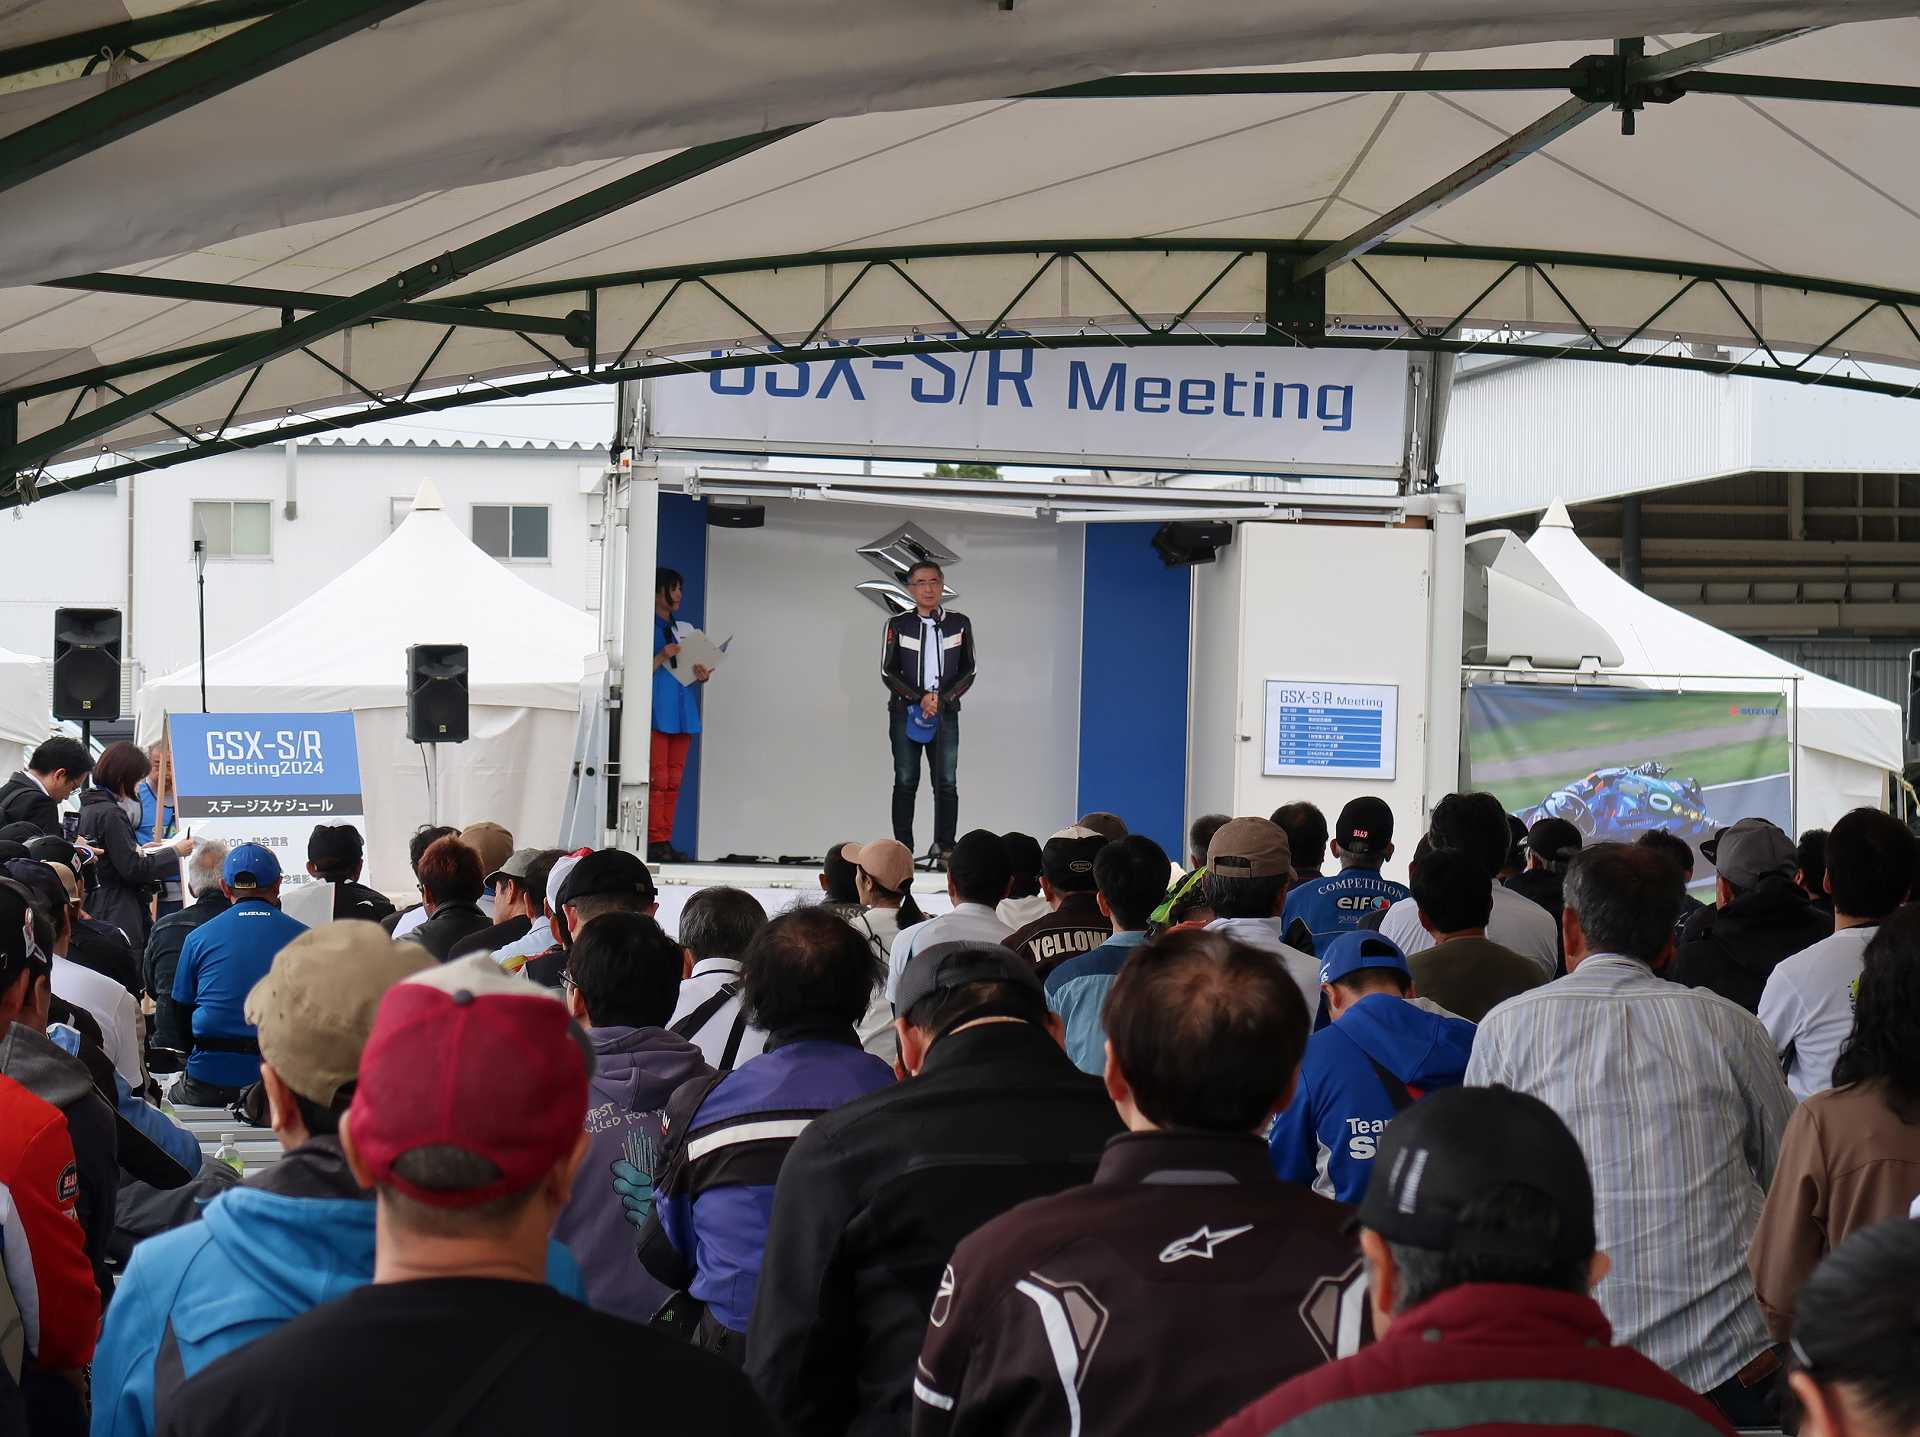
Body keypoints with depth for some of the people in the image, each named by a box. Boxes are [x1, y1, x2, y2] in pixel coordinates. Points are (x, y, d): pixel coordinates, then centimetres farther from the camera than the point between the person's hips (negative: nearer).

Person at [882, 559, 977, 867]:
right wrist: (920, 698, -12)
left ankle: (944, 847, -1)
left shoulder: (959, 624, 5)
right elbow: (888, 672, -1)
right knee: (905, 781, 1)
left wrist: (941, 699, -9)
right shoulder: (898, 625, 1)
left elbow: (968, 671, 5)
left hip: (945, 712, 1)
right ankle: (903, 850, 3)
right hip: (905, 711, -1)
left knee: (946, 782, -4)